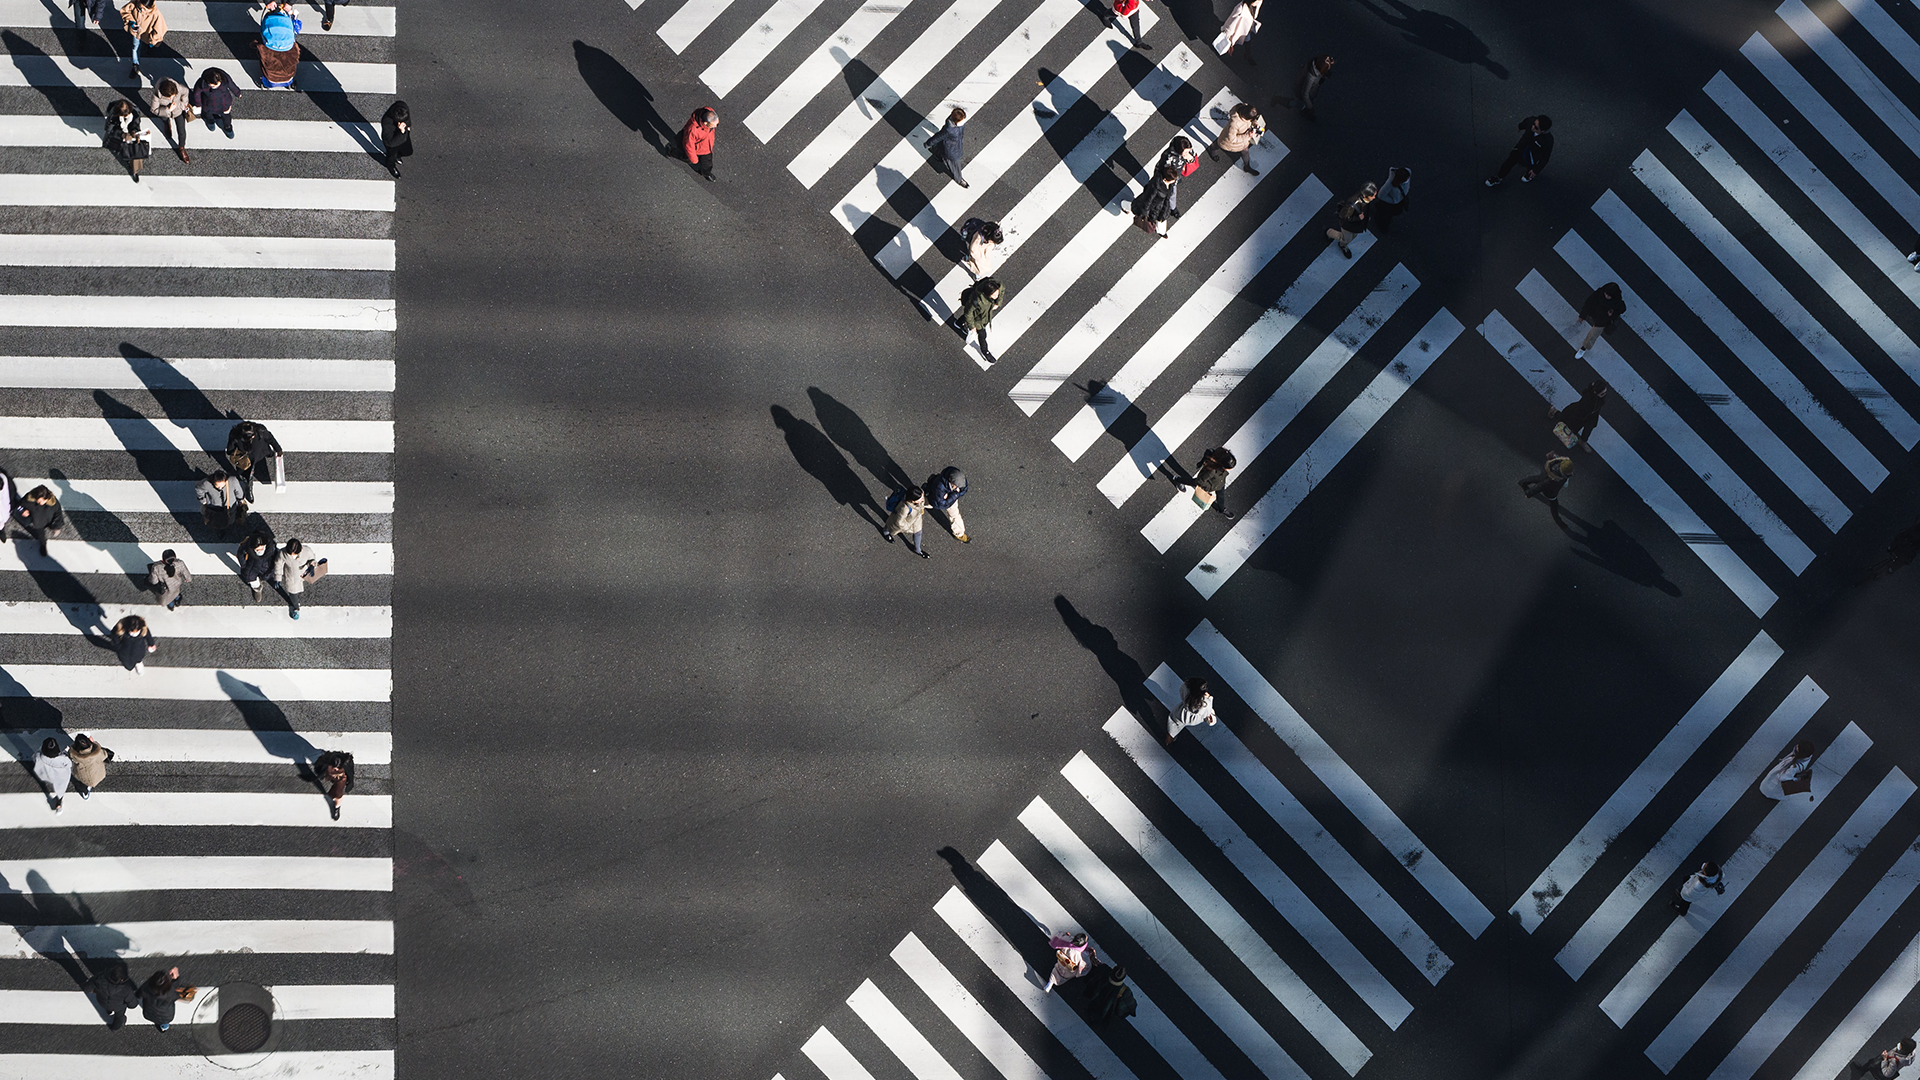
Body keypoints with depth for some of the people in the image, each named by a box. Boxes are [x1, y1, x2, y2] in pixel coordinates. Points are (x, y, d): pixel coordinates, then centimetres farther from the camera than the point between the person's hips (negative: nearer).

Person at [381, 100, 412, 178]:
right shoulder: (386, 124, -49)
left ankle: (396, 156, 63)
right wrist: (401, 132, -53)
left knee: (408, 152, 30)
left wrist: (408, 126, 9)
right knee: (392, 156, 28)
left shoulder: (402, 105, -34)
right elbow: (391, 142, -41)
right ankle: (391, 167, 63)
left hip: (403, 136, 5)